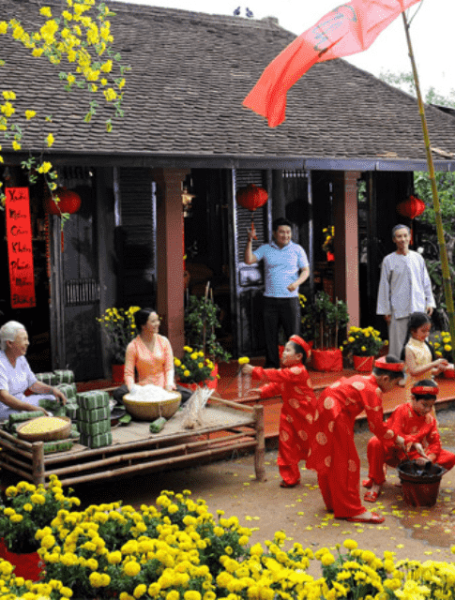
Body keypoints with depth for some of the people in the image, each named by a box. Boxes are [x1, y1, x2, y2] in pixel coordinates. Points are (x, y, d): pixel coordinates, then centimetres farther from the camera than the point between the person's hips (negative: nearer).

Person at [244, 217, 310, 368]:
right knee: (270, 334, 3)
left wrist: (296, 283, -12)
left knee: (293, 333, -1)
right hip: (270, 299, 1)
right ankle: (271, 364, 12)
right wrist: (250, 240, -12)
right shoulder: (265, 249, 8)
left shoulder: (297, 249, 6)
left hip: (290, 298, -1)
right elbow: (249, 260, -2)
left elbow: (306, 270, 6)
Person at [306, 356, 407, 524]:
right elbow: (376, 425, -12)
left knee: (331, 461, 19)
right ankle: (352, 510, 5)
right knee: (346, 463, -2)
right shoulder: (372, 391, -14)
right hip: (335, 417, -10)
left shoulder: (361, 380, 13)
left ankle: (333, 503, 33)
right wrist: (396, 438, 2)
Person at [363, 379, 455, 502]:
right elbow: (394, 435, -25)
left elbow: (435, 444, -4)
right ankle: (376, 484, -20)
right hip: (393, 454, -4)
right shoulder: (401, 411, -13)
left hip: (412, 457, 4)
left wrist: (428, 459, -24)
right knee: (375, 443, -37)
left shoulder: (430, 420, 1)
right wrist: (414, 443, -39)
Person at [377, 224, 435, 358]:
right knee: (398, 344, -2)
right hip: (398, 310, -3)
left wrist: (430, 302, 10)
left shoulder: (418, 258, 11)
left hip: (419, 307, 3)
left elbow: (426, 282, 16)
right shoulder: (389, 260, 1)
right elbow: (384, 287, 2)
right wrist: (386, 311, -1)